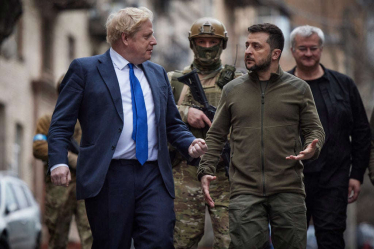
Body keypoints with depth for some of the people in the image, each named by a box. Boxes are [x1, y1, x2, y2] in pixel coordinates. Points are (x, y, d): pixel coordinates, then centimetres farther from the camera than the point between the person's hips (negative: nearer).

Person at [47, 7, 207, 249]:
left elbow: (173, 124, 24)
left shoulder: (158, 74, 19)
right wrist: (59, 162, -14)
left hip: (154, 177, 4)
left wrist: (190, 143, 3)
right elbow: (61, 123, 0)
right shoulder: (85, 69, 4)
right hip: (108, 178, -4)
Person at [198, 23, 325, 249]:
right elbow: (216, 135, 13)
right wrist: (206, 170, 0)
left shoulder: (298, 89, 8)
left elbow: (314, 129, 9)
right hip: (245, 191, 1)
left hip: (288, 191, 0)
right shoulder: (232, 90, 12)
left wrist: (312, 148, -14)